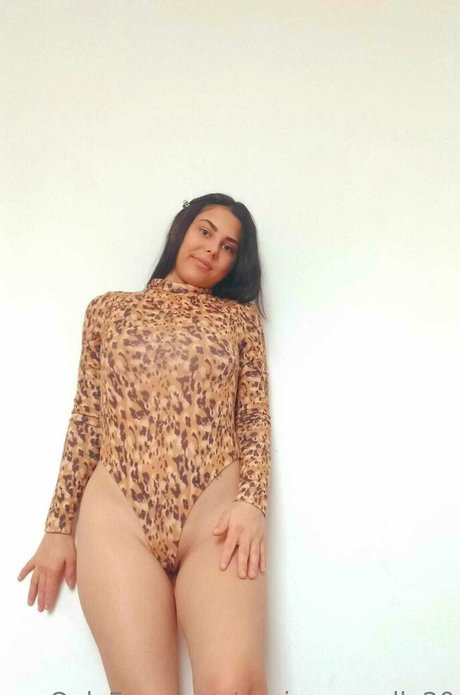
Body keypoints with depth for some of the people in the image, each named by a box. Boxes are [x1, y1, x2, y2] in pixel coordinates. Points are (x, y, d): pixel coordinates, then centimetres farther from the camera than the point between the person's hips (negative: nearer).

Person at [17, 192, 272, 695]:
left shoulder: (241, 317, 17)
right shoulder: (109, 309, 17)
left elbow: (256, 418, 8)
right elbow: (86, 419, 13)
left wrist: (251, 502, -9)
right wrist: (59, 526, 8)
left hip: (216, 510, 0)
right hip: (118, 510, 1)